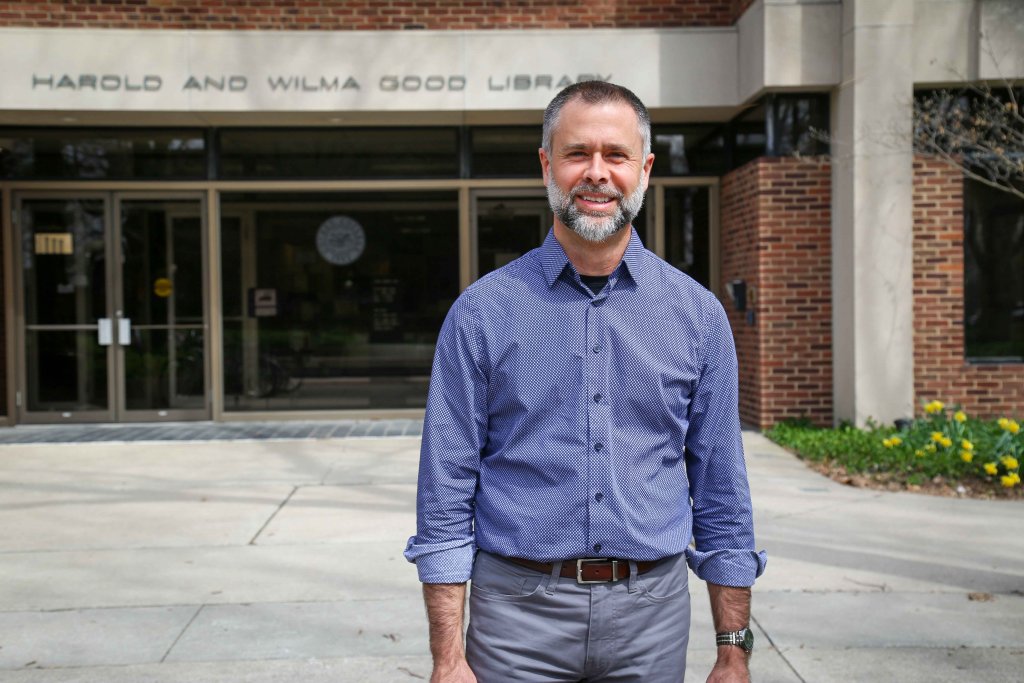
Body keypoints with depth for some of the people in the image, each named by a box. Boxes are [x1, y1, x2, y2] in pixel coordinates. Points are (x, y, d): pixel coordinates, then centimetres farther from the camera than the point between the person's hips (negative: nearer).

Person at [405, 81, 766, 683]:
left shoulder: (698, 314, 2)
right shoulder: (482, 312, -4)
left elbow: (721, 493, 5)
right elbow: (446, 496, -4)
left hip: (651, 614, 2)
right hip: (519, 613, -1)